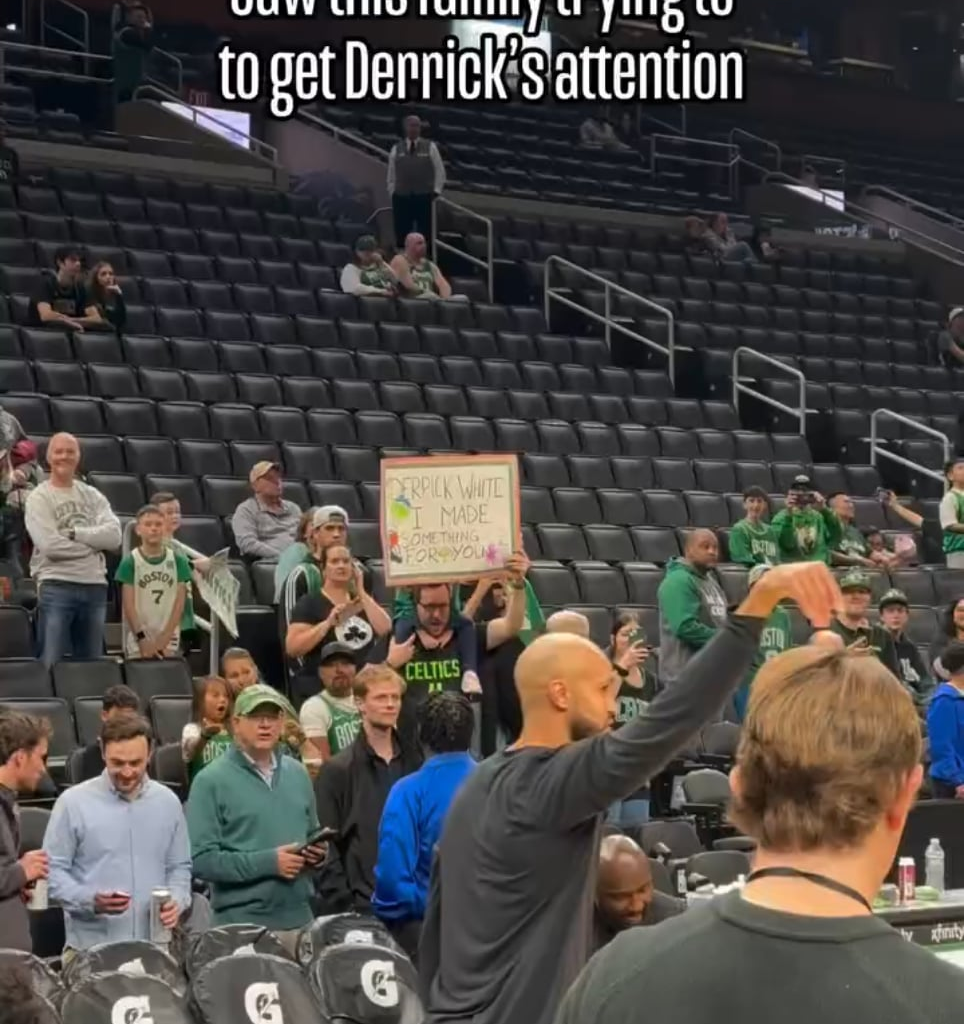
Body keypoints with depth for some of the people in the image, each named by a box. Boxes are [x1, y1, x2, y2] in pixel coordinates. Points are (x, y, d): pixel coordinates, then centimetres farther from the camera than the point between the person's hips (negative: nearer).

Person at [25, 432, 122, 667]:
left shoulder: (93, 496, 12)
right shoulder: (39, 498, -1)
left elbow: (114, 536, -2)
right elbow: (50, 545, -15)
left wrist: (74, 533, -11)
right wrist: (93, 543, -5)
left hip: (95, 586, 5)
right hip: (56, 586, -5)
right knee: (50, 663, -5)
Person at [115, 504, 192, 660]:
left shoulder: (177, 561, 4)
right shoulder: (130, 562, -2)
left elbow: (179, 603, 1)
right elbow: (128, 605, -5)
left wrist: (164, 639, -7)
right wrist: (142, 640, -13)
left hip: (169, 643, 2)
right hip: (138, 643, -2)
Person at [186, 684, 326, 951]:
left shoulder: (297, 773, 14)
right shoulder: (212, 781, -6)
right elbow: (201, 859, -14)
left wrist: (317, 850, 1)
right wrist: (267, 862, -18)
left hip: (299, 921, 6)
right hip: (242, 925, -6)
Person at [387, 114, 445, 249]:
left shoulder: (430, 147, 3)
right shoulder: (396, 149, 7)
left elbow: (440, 172, 4)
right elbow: (391, 174, 12)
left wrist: (435, 192, -4)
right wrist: (392, 193, 5)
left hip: (425, 197, -1)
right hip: (401, 198, 1)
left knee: (425, 234, 1)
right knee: (402, 234, 3)